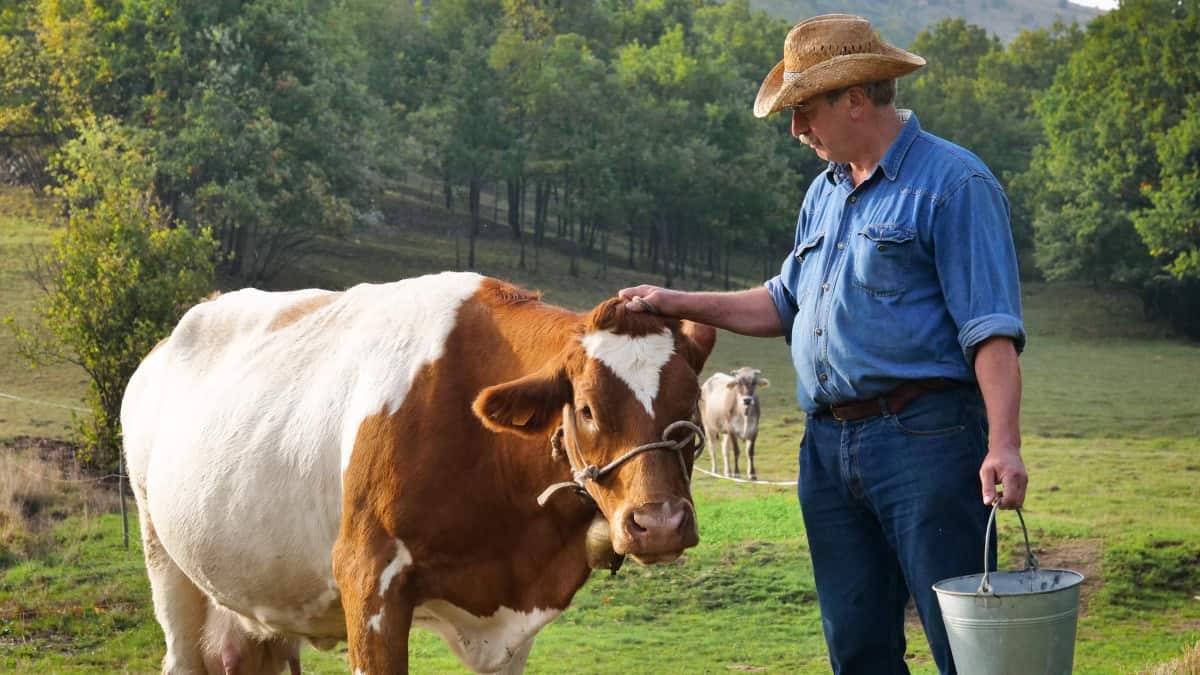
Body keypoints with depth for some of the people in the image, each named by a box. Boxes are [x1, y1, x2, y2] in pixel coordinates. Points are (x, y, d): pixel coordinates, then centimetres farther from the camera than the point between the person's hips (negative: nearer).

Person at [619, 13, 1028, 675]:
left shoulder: (953, 184, -6)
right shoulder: (825, 193, 19)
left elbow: (991, 328, -13)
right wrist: (678, 304, 20)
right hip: (828, 445, 8)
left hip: (924, 440, -8)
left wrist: (1002, 444, -23)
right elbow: (785, 303, 29)